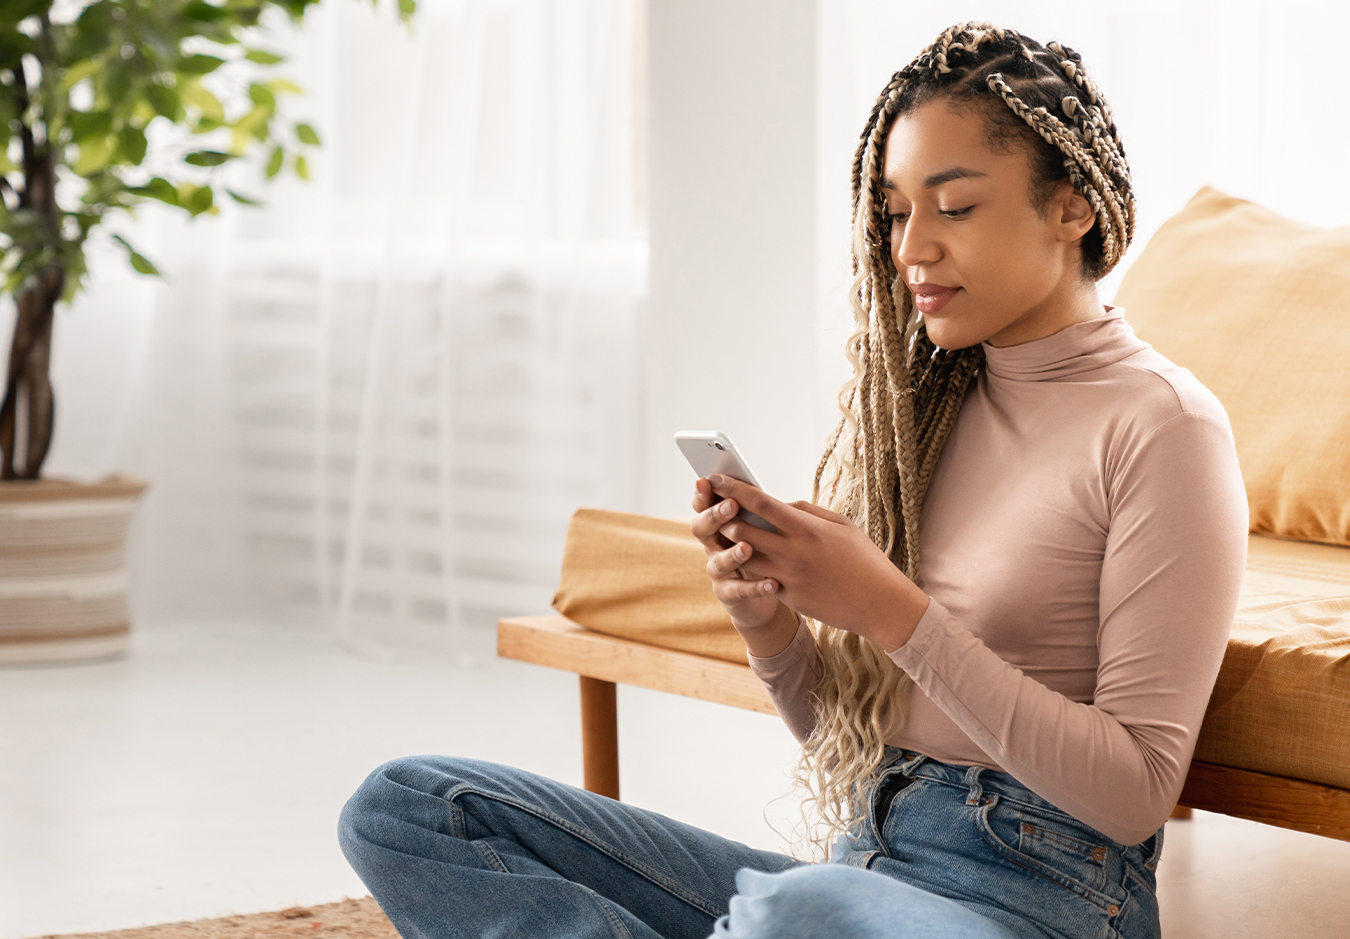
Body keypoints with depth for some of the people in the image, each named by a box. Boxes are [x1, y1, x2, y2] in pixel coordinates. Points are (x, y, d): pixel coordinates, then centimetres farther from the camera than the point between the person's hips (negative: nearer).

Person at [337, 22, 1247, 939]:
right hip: (860, 865, 7)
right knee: (405, 806, -5)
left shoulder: (1160, 426, -6)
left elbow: (1138, 790, -13)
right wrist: (771, 626, -5)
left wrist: (892, 612, -17)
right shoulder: (912, 401, 15)